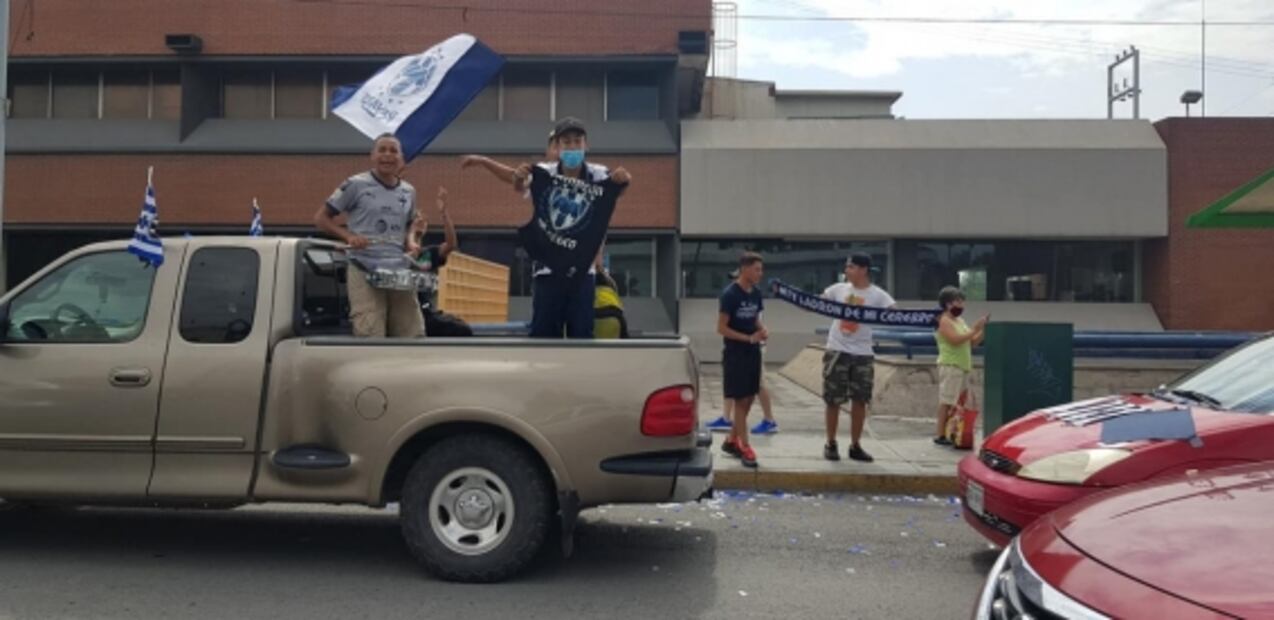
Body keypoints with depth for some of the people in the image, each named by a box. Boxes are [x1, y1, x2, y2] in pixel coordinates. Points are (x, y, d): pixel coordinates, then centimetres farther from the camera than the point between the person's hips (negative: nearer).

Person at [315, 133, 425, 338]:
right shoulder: (356, 185, 0)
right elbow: (321, 218, 5)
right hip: (365, 273, -5)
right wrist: (348, 236, -11)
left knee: (413, 336, 1)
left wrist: (412, 241, 4)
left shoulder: (408, 192, 14)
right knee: (370, 339, -11)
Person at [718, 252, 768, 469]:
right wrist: (749, 338, -21)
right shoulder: (730, 294, -15)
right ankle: (746, 448, 2)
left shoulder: (756, 292, 6)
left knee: (749, 399, 12)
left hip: (753, 353, 7)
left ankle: (731, 441, 26)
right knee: (740, 400, -3)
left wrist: (762, 330, -4)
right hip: (735, 354, -7)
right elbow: (721, 328, -15)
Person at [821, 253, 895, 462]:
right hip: (837, 351, 1)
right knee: (833, 400, 3)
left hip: (863, 354, -1)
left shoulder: (877, 295, -5)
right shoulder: (839, 289, 3)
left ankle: (855, 446, 18)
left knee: (860, 401, 5)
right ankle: (831, 444, 17)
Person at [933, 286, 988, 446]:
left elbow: (973, 342, 16)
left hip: (962, 367, 9)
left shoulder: (960, 321, 18)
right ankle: (941, 435, -8)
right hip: (950, 366, -9)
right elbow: (955, 340, -21)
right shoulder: (945, 321, -7)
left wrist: (983, 329, 2)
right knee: (946, 402, -9)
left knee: (959, 403, 9)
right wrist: (974, 329, -19)